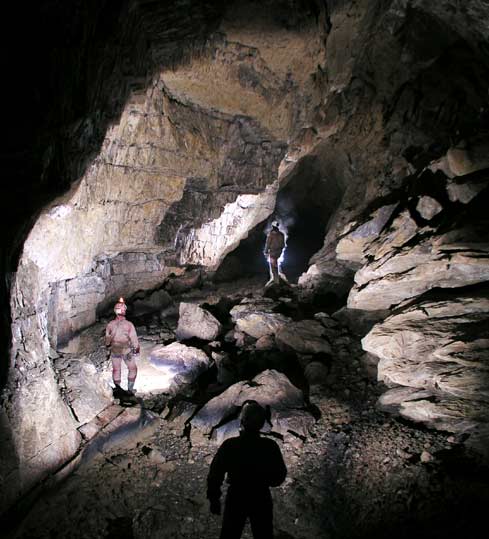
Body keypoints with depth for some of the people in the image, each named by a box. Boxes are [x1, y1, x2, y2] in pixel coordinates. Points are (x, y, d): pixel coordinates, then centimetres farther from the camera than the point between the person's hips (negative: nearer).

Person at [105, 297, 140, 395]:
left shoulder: (110, 325, -15)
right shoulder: (129, 324, -25)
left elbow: (107, 338, 0)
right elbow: (134, 338, -15)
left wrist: (108, 345, 22)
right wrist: (137, 348, 4)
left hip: (114, 351, 3)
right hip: (127, 351, -2)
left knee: (116, 370, 21)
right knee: (132, 369, 18)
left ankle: (117, 388, 31)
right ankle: (130, 389, 20)